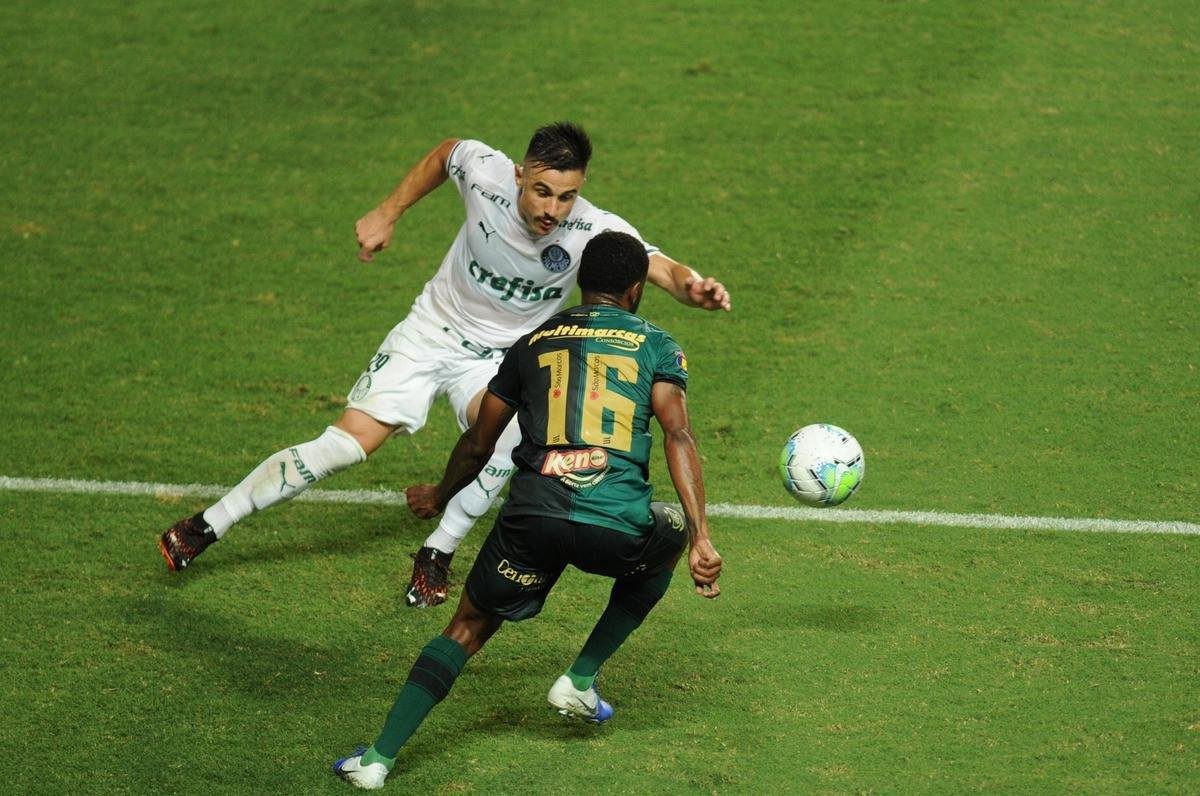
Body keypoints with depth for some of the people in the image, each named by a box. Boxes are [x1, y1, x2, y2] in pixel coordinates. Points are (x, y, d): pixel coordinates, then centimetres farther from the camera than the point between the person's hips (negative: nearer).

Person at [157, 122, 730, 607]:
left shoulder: (594, 231, -28)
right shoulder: (486, 173, -24)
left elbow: (659, 266, -42)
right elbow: (445, 152, -1)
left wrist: (691, 286, -63)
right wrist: (387, 214, 1)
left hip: (503, 358, 0)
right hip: (431, 330, 0)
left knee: (507, 431, -33)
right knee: (347, 445, -10)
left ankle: (437, 555, -10)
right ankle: (206, 528, 3)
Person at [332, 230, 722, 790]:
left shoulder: (532, 344, 20)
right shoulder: (655, 345, 13)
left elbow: (477, 446, 24)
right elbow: (677, 436, -3)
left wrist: (439, 498, 44)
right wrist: (700, 538, -10)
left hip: (534, 514, 1)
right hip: (618, 527, -1)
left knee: (467, 630, 18)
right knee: (667, 541, 34)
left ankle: (378, 758, 3)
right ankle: (580, 682, 29)